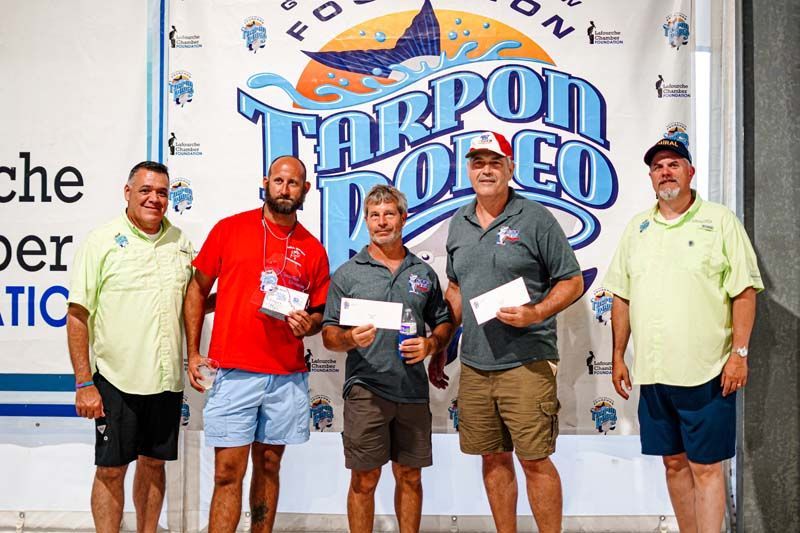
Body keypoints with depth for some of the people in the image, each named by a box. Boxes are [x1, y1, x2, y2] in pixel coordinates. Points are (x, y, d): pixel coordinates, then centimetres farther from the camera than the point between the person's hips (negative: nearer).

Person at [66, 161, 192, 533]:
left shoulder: (179, 241, 8)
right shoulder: (103, 241, -5)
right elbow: (78, 316, -7)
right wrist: (84, 384, -12)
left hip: (167, 378, 4)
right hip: (117, 379, -4)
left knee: (154, 463, 14)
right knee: (111, 469, 4)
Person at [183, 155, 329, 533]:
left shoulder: (313, 250, 7)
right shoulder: (229, 229, 2)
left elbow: (318, 311, 16)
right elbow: (197, 289, 8)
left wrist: (308, 324, -8)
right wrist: (193, 353, 2)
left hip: (287, 377, 2)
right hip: (233, 373, -2)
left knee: (269, 466, 12)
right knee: (227, 473, -2)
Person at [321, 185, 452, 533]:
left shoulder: (424, 273, 12)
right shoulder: (347, 274, 3)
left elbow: (443, 323, 18)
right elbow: (329, 335, 3)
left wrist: (431, 344, -3)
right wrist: (350, 339, -19)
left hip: (413, 391, 3)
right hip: (366, 389, -3)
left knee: (410, 477, 11)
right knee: (364, 480, 1)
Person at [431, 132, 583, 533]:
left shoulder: (535, 219, -3)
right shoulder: (459, 223, 13)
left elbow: (572, 281, -2)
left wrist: (535, 313, -18)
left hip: (526, 364, -5)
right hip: (474, 365, 5)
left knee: (535, 459, -1)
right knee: (493, 458, 12)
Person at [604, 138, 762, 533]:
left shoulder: (720, 221, -1)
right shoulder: (637, 228, 12)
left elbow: (745, 292, -4)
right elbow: (621, 297, 13)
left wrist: (739, 353, -10)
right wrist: (618, 357, 10)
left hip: (706, 372, -4)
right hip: (652, 372, 5)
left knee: (706, 466, 0)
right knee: (674, 462, 13)